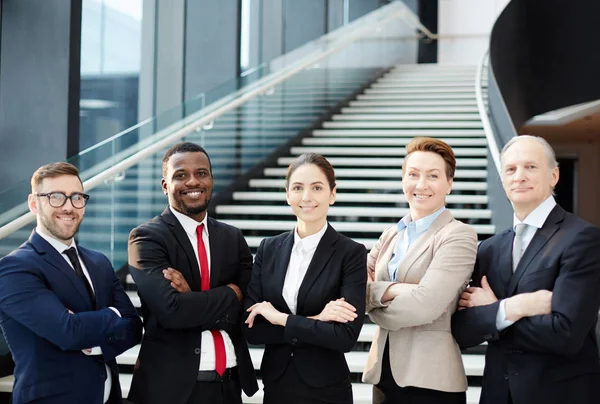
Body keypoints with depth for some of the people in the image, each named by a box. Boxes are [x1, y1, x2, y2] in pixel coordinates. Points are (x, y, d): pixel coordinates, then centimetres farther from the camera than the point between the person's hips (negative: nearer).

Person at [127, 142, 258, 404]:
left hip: (230, 382, 5)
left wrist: (195, 301, -16)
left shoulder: (232, 238, 7)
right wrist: (231, 293, -9)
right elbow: (171, 309, -21)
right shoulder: (147, 238, -8)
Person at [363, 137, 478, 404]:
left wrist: (374, 299, -4)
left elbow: (424, 305, -20)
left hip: (430, 381, -6)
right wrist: (391, 290, -16)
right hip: (384, 374, 6)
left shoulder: (458, 236, -9)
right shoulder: (391, 235, 12)